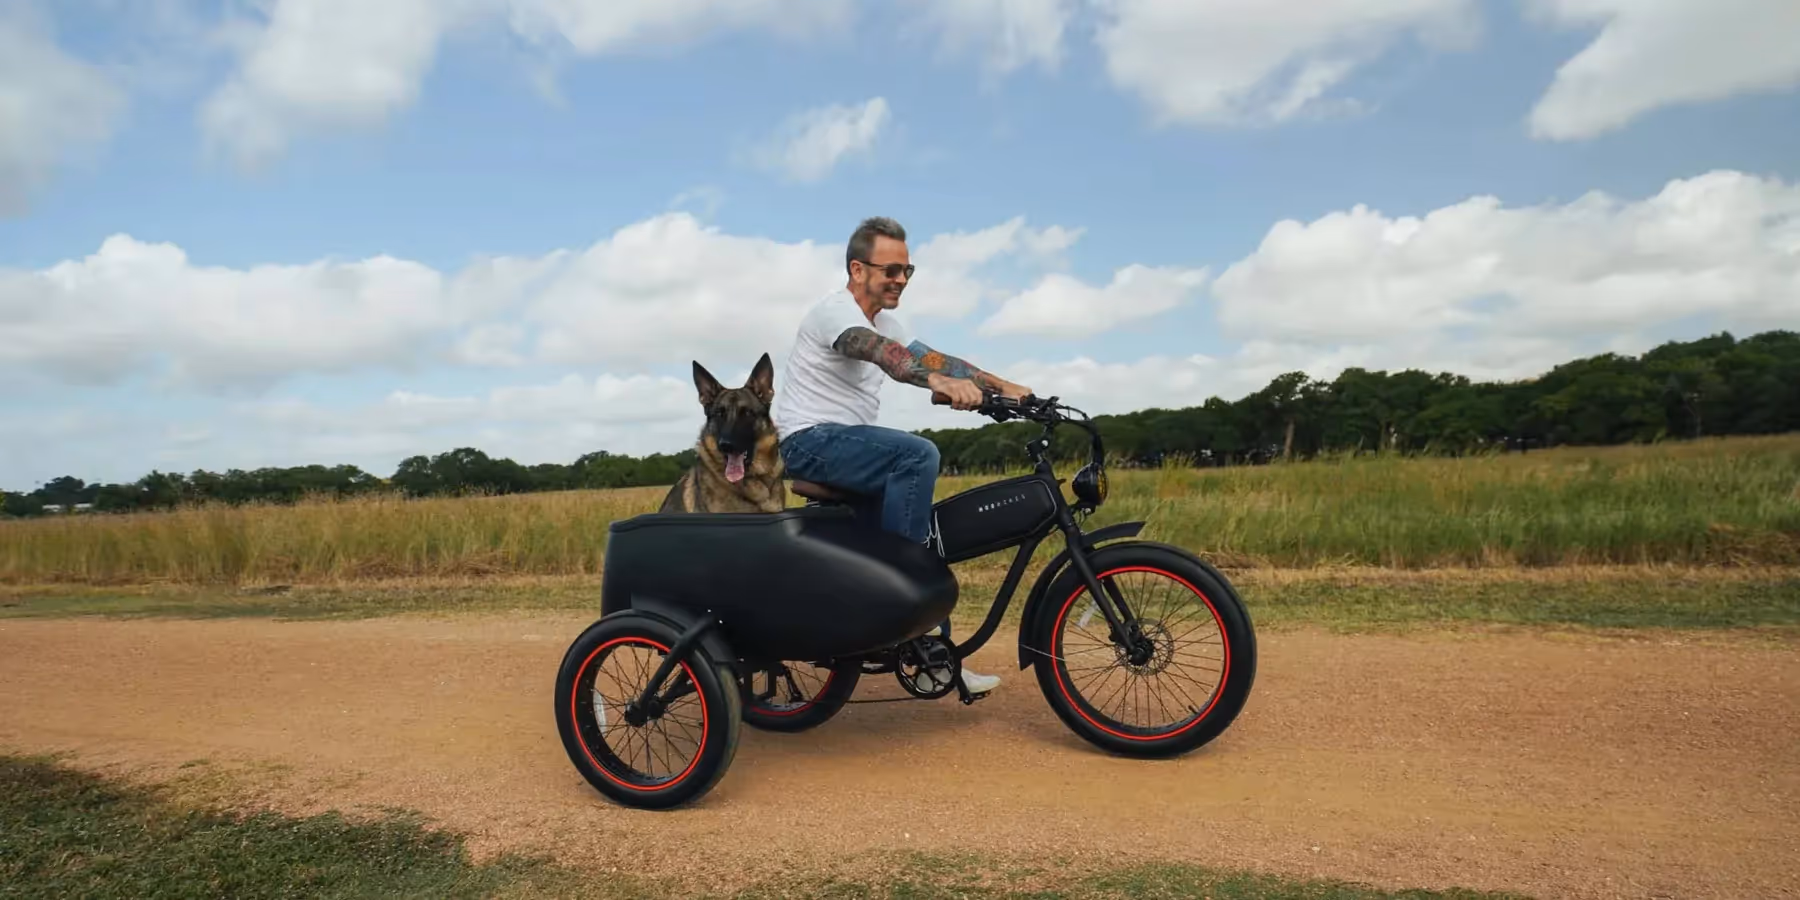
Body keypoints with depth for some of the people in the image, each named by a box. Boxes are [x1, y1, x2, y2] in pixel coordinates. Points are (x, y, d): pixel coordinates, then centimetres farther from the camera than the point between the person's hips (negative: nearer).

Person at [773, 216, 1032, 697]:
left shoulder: (885, 320, 14)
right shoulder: (836, 310, -15)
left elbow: (935, 357, 3)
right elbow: (883, 354, -35)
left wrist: (1005, 386, -9)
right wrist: (942, 382, -53)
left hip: (847, 440, 9)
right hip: (812, 441, -9)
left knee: (925, 520, 4)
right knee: (918, 454, -30)